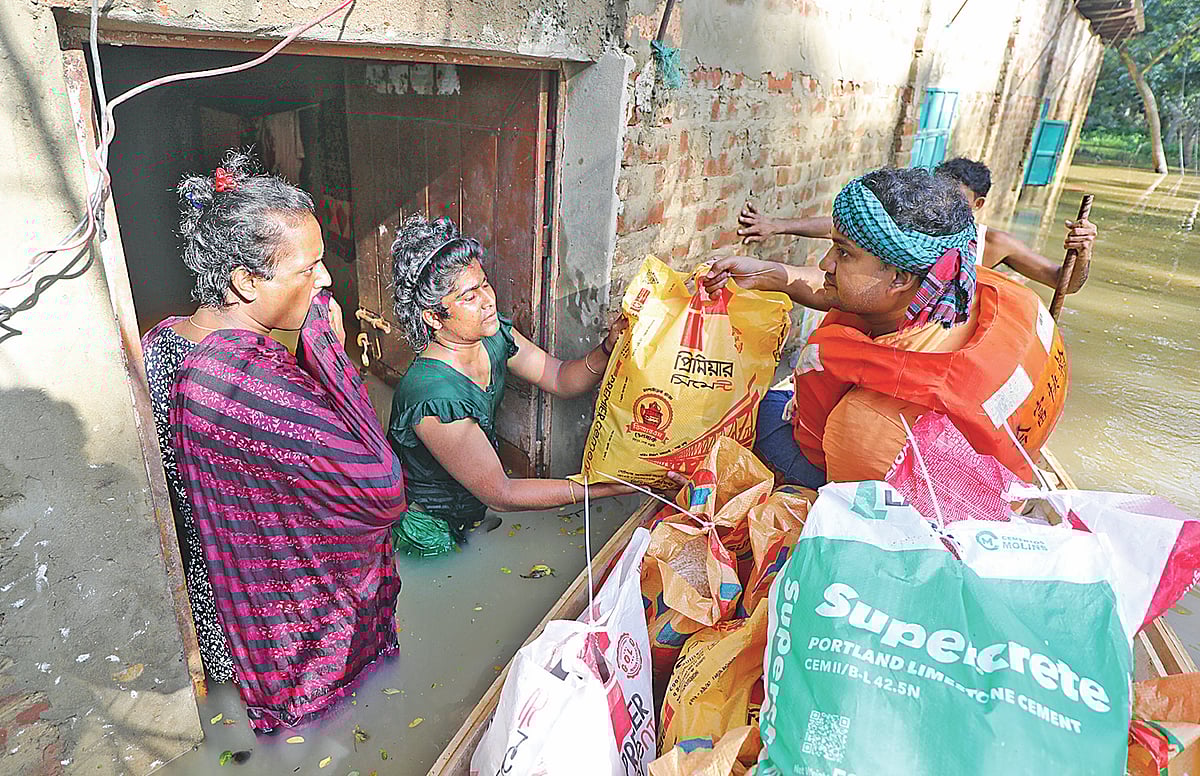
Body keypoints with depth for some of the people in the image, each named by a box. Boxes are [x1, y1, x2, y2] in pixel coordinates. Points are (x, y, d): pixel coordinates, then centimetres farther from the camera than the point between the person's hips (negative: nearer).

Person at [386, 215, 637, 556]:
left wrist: (609, 347, -25)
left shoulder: (494, 335, -12)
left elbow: (561, 379, -3)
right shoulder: (432, 398, -35)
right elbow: (500, 495, -29)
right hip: (431, 537, -7)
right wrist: (607, 486, -31)